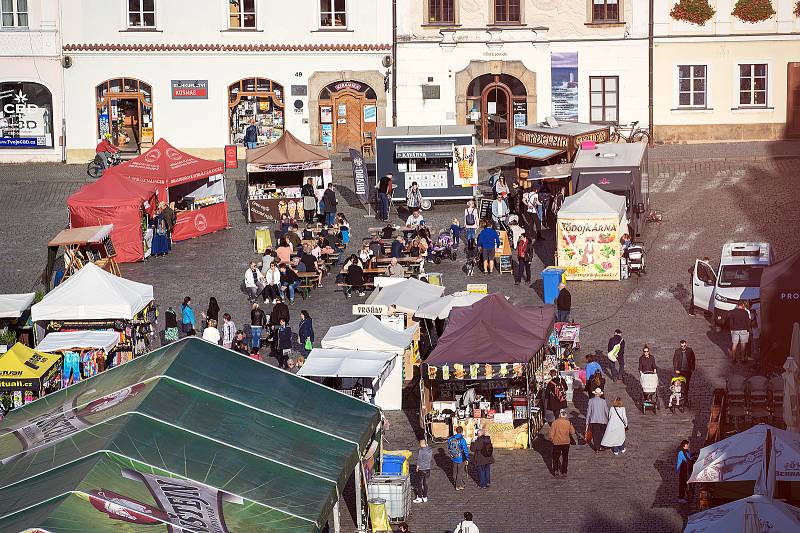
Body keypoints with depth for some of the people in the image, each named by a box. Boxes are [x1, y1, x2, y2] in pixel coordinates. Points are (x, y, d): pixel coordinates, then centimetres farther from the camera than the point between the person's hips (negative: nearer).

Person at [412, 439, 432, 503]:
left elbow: (419, 460, -15)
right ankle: (425, 497, 20)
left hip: (421, 469, -6)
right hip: (428, 469, 6)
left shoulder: (420, 451, -19)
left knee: (420, 483, 4)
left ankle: (419, 498, 11)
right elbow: (431, 460, 11)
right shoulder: (430, 450, 1)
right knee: (425, 483, 14)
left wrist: (417, 468, -3)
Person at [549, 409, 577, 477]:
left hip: (556, 443, -1)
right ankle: (564, 472, 14)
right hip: (566, 443, 1)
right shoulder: (568, 423, -7)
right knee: (565, 458, 13)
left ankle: (556, 471, 2)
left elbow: (552, 434, -9)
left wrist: (551, 439, 9)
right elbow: (572, 432, -2)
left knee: (556, 457, 11)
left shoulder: (554, 423, -10)